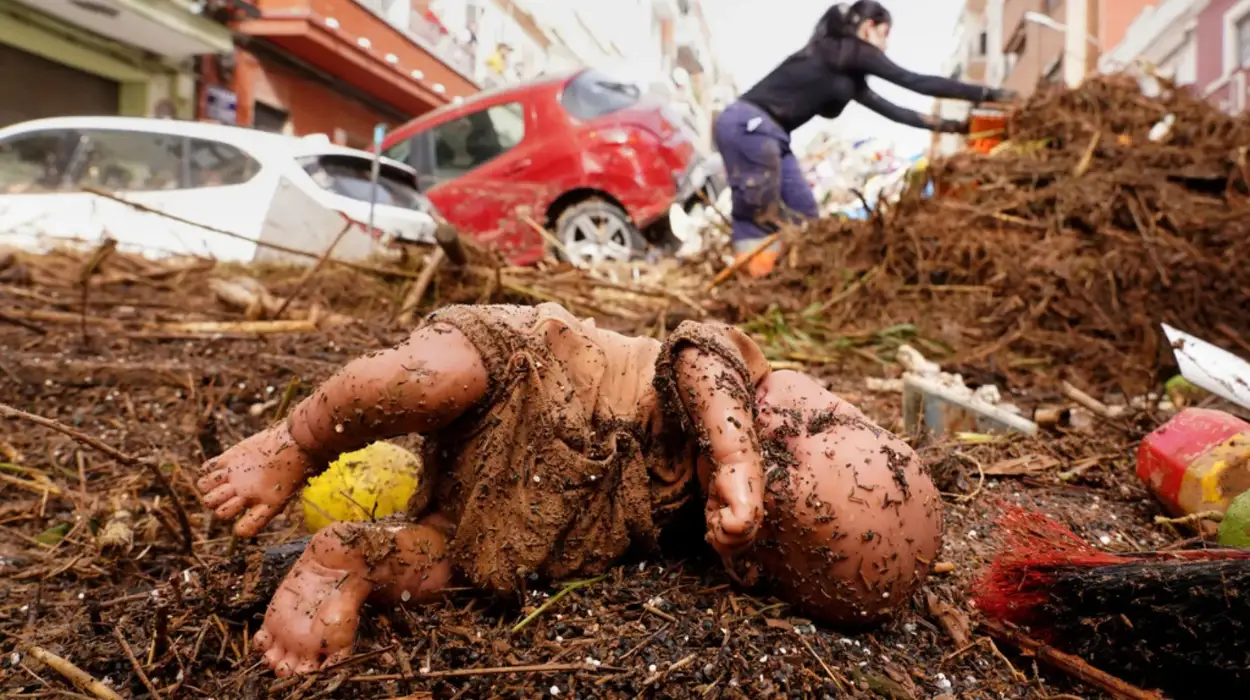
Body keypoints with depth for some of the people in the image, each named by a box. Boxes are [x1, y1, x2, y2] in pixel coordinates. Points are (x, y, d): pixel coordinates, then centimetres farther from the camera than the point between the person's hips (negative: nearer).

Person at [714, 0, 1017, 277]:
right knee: (759, 215, -11)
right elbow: (918, 83, -4)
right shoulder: (852, 52, -4)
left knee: (803, 215, 9)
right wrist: (988, 94, 0)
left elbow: (888, 109, 27)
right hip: (748, 126, -10)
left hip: (760, 130, 10)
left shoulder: (847, 73, 22)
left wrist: (949, 125, 29)